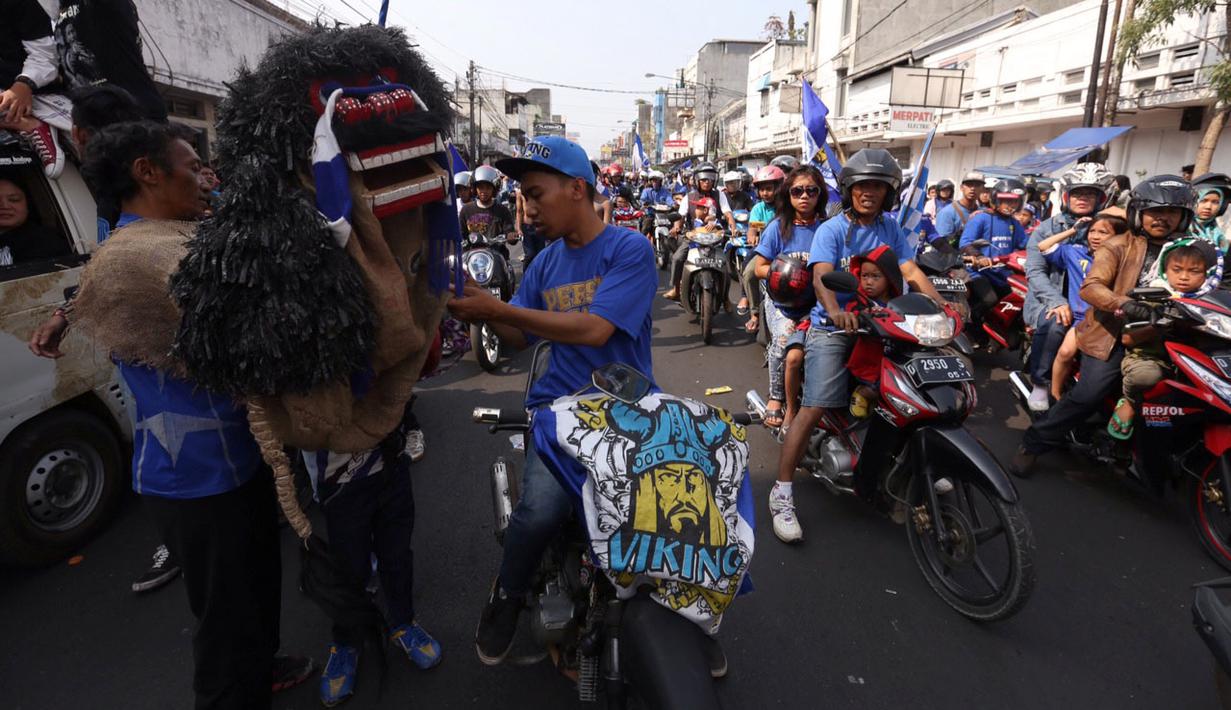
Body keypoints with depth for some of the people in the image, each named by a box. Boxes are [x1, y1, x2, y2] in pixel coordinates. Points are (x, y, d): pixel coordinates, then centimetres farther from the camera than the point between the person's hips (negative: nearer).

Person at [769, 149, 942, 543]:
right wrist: (835, 311, -40)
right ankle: (782, 492, -10)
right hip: (832, 328, -5)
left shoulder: (890, 229, 13)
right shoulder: (832, 229, -4)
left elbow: (911, 271, 4)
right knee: (813, 409, -15)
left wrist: (941, 306, -14)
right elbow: (821, 275, -20)